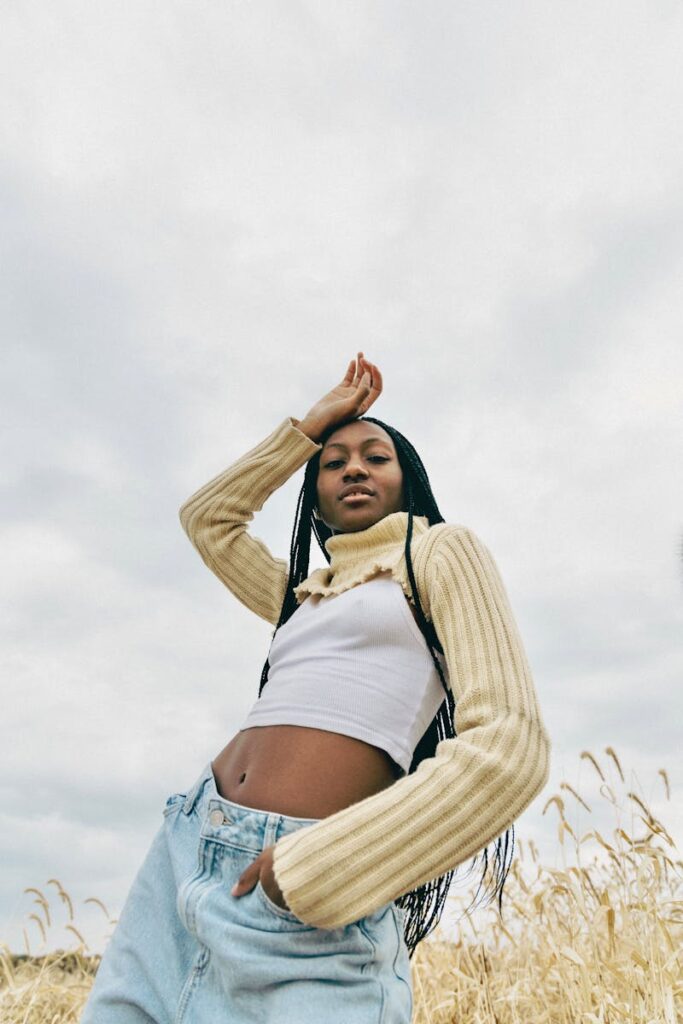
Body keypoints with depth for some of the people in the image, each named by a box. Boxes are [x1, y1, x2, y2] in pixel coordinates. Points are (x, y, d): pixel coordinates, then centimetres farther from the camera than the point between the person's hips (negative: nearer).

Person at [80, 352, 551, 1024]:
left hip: (310, 894, -6)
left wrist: (312, 866, -13)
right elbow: (206, 518, 32)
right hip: (188, 843, 7)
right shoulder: (306, 592, 20)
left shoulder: (442, 551, 2)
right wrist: (314, 422, 25)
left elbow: (510, 747, -10)